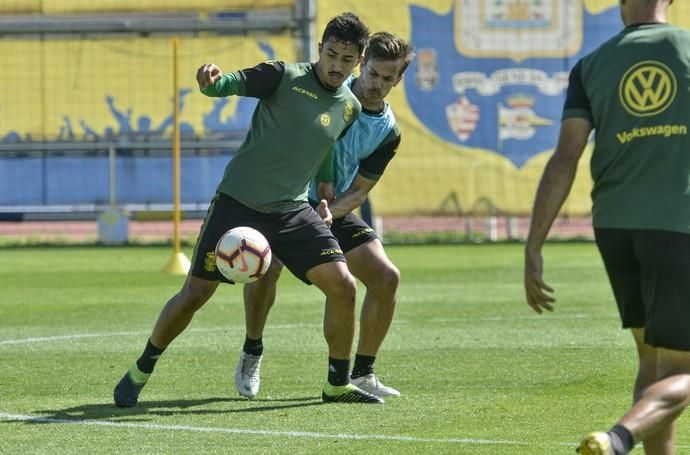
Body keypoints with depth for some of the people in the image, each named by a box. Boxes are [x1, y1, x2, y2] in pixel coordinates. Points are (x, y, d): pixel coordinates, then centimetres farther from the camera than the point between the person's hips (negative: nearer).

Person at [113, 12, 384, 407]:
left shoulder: (350, 108, 7)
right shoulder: (284, 77, -9)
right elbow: (232, 83, -20)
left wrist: (325, 198, 16)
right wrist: (212, 80, -43)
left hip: (293, 211, 4)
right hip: (237, 203, -4)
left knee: (342, 285, -10)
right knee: (195, 293, -2)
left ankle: (338, 385, 7)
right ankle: (140, 372, 18)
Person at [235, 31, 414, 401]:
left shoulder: (387, 132, -4)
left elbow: (358, 190, -4)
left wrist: (328, 212, -23)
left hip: (335, 209, 3)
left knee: (386, 277, -11)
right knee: (265, 266, -27)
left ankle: (362, 374, 3)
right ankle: (251, 355, -2)